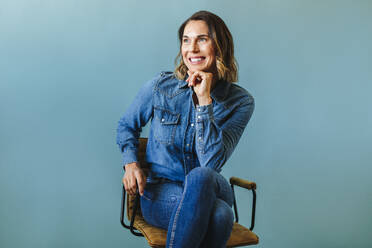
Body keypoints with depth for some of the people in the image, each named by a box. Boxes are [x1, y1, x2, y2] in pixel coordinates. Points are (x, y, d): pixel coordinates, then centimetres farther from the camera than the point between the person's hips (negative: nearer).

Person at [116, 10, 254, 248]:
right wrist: (131, 162, -5)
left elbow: (212, 162, -17)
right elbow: (127, 125, 15)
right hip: (159, 194, -1)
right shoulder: (161, 86, -3)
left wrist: (204, 100, -21)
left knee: (201, 176, -39)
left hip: (211, 187, 1)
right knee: (219, 213, -35)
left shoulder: (240, 101, -6)